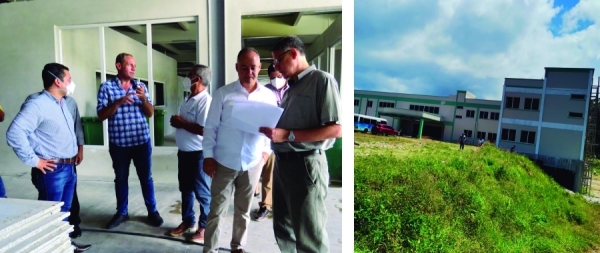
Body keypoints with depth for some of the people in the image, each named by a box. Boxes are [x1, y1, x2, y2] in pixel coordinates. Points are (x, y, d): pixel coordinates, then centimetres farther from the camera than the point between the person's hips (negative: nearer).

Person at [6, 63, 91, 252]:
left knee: (64, 212, 21)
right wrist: (34, 161, -20)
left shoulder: (63, 103, 11)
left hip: (69, 168, 9)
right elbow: (14, 133, -25)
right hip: (52, 170, -9)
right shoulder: (37, 104, -17)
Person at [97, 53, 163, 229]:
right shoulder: (106, 87, -3)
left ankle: (152, 211, 21)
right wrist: (118, 102, -23)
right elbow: (101, 115, -8)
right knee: (121, 178, 13)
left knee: (146, 177, 9)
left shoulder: (140, 86, 3)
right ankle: (121, 212, 29)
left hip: (142, 141, 1)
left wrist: (143, 98, -18)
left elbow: (150, 113, 1)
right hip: (119, 143, -1)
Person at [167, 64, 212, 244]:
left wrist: (181, 123, -17)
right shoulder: (189, 99, 12)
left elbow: (203, 130, -28)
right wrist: (177, 121, 1)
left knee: (202, 192, 4)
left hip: (198, 154, -10)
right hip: (184, 152, 10)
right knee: (185, 189, 19)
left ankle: (204, 227, 18)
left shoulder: (205, 101, -19)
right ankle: (188, 222, 34)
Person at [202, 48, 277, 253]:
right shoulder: (223, 93, -5)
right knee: (216, 211, 7)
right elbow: (211, 127, -3)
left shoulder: (268, 96, 1)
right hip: (224, 163, -2)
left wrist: (267, 149, -2)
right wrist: (208, 156, -6)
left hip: (253, 163, 2)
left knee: (243, 210, 17)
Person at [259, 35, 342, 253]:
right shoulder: (290, 88, 17)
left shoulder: (321, 80, -8)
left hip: (305, 164, -8)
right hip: (282, 163, 9)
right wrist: (272, 130, 2)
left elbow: (336, 129, -18)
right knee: (283, 229, 20)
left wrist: (288, 135, -22)